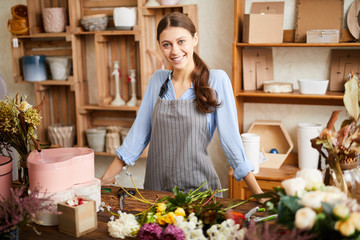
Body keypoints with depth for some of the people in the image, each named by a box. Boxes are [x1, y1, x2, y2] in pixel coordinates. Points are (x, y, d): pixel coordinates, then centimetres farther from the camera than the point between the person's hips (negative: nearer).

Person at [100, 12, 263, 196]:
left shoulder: (216, 80, -8)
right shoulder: (158, 80, 3)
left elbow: (231, 139, -8)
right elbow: (138, 133, 6)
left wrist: (259, 195, -10)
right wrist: (104, 180, 4)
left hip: (199, 188, -3)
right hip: (156, 187, 4)